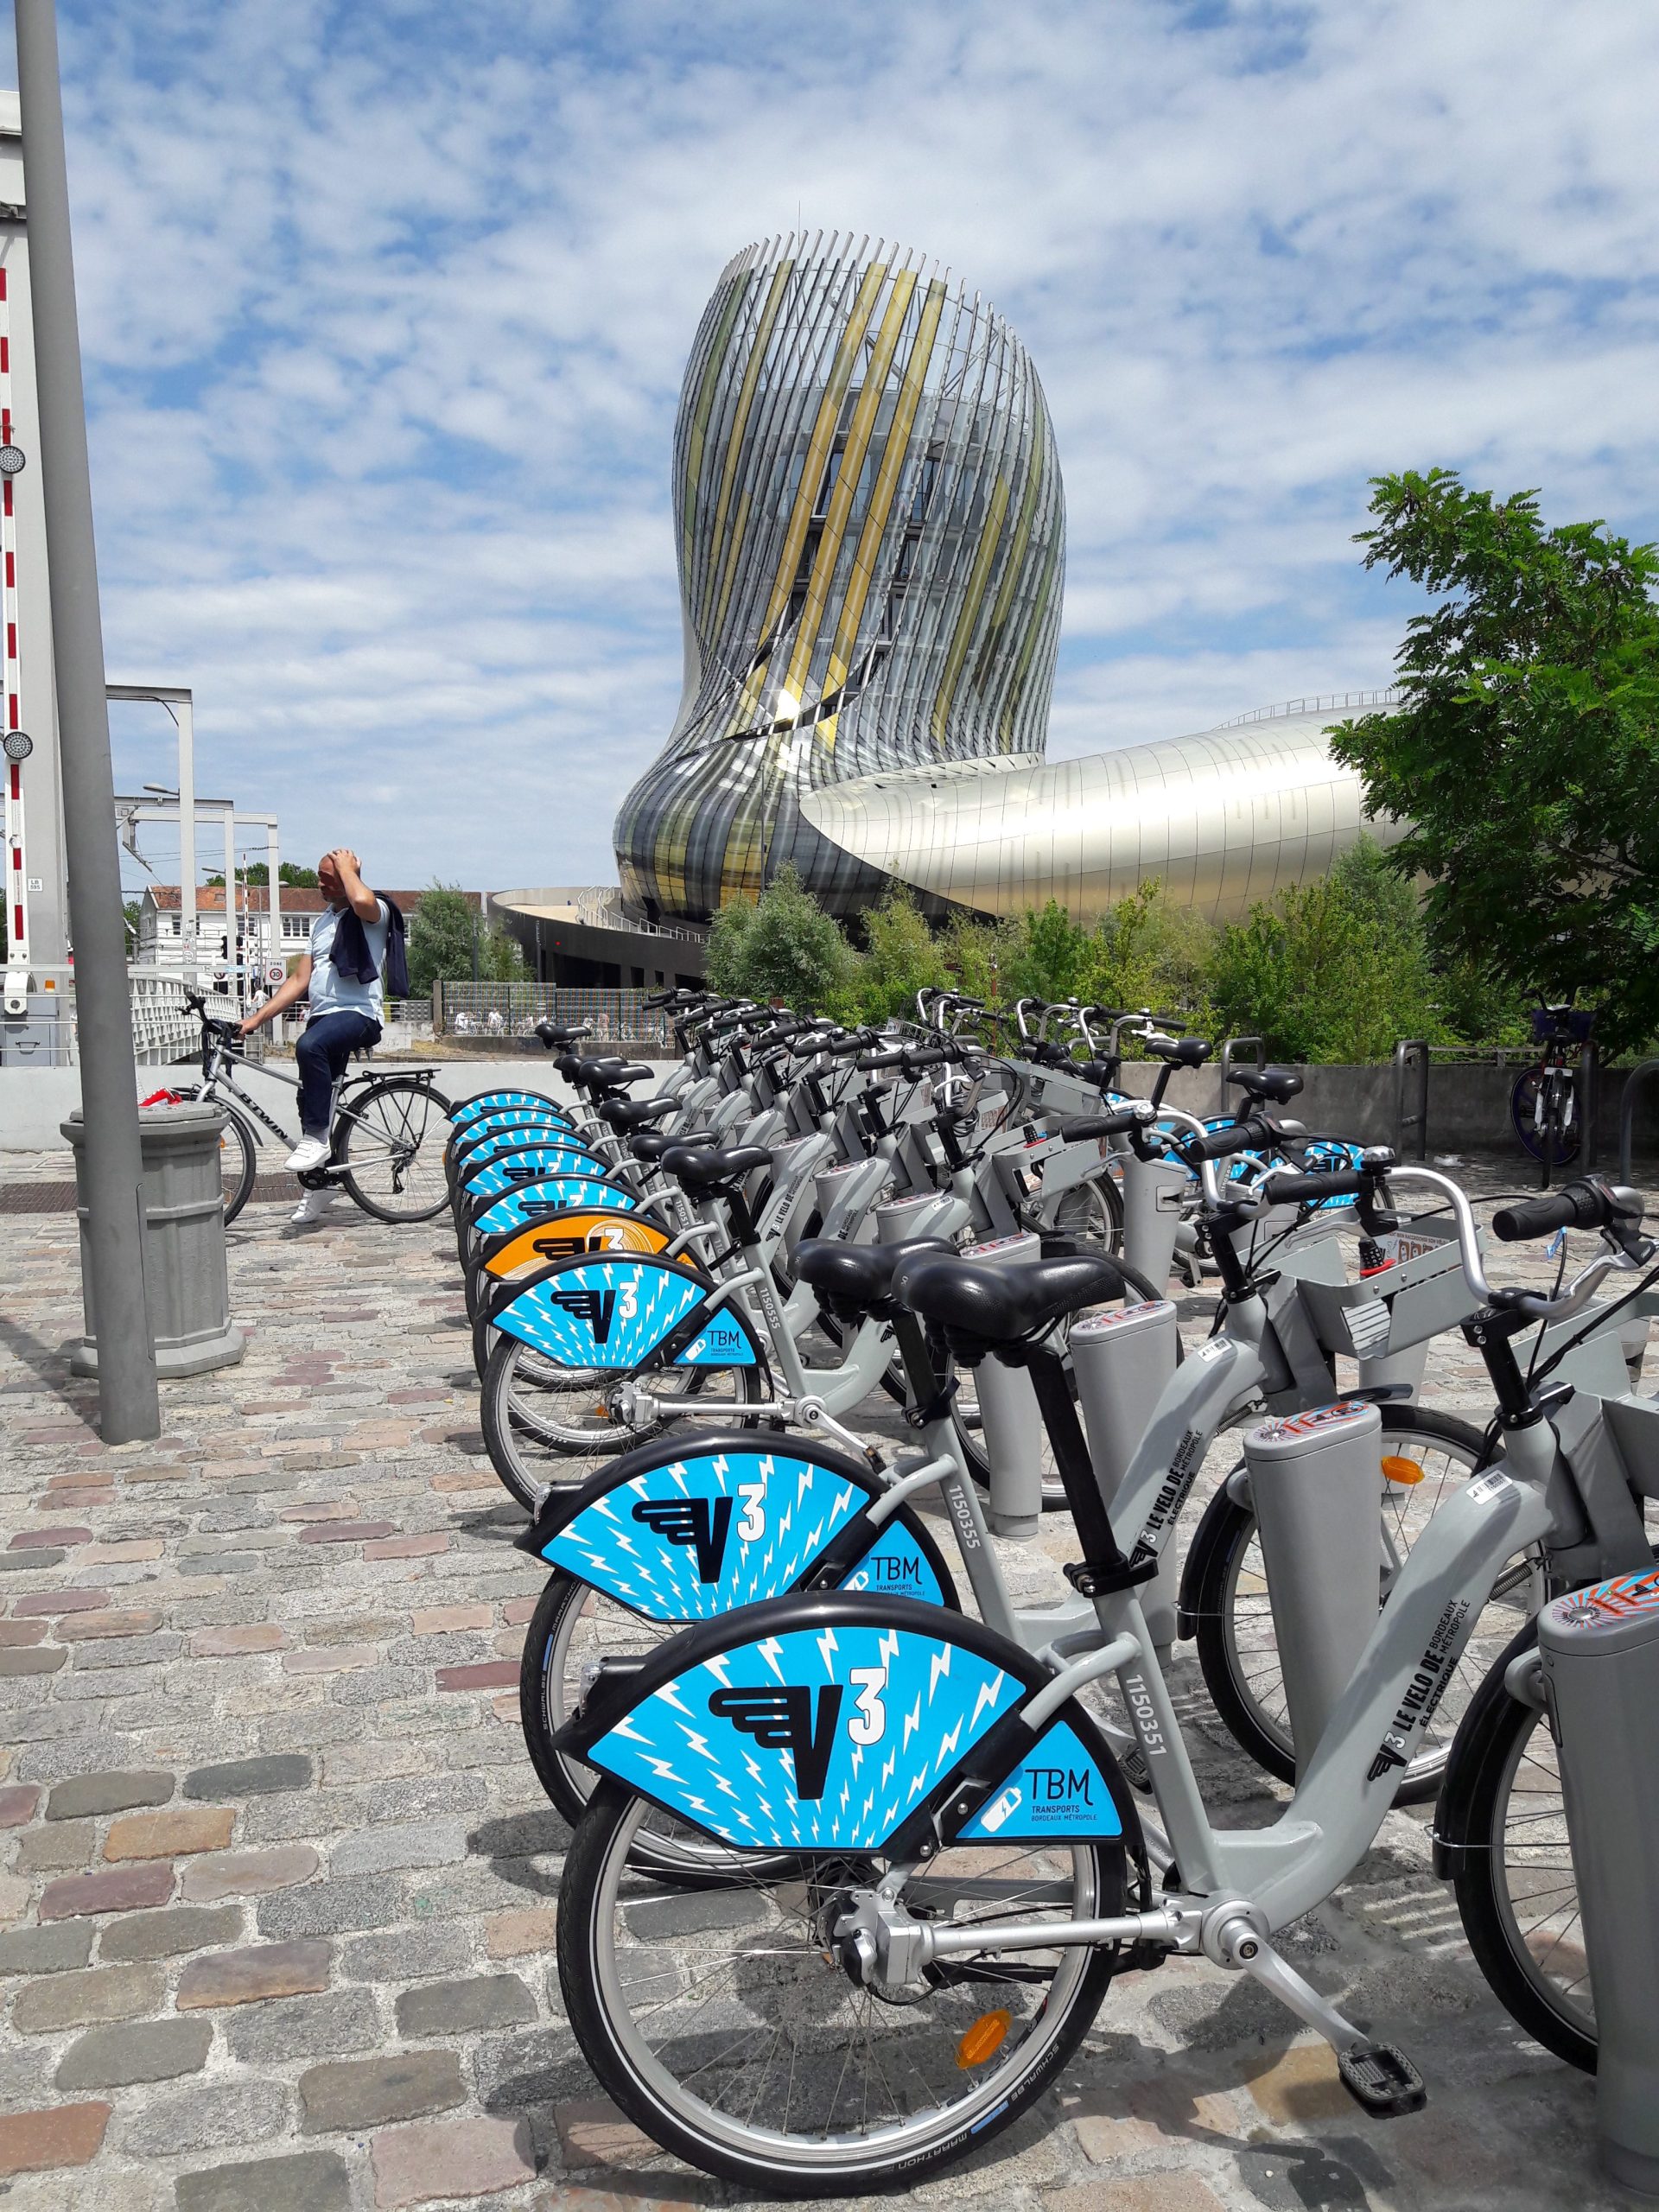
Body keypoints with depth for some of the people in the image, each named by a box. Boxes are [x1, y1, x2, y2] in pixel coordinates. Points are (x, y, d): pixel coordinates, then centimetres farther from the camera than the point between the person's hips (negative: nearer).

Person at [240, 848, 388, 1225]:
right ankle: (324, 1182, 24)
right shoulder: (323, 922, 21)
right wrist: (258, 1017, 8)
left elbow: (362, 901, -30)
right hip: (323, 1016, 9)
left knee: (310, 1046, -37)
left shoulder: (375, 912, -2)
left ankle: (315, 1138, -28)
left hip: (358, 1014, -9)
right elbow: (300, 980, 18)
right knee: (314, 1100, 9)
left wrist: (346, 866, -10)